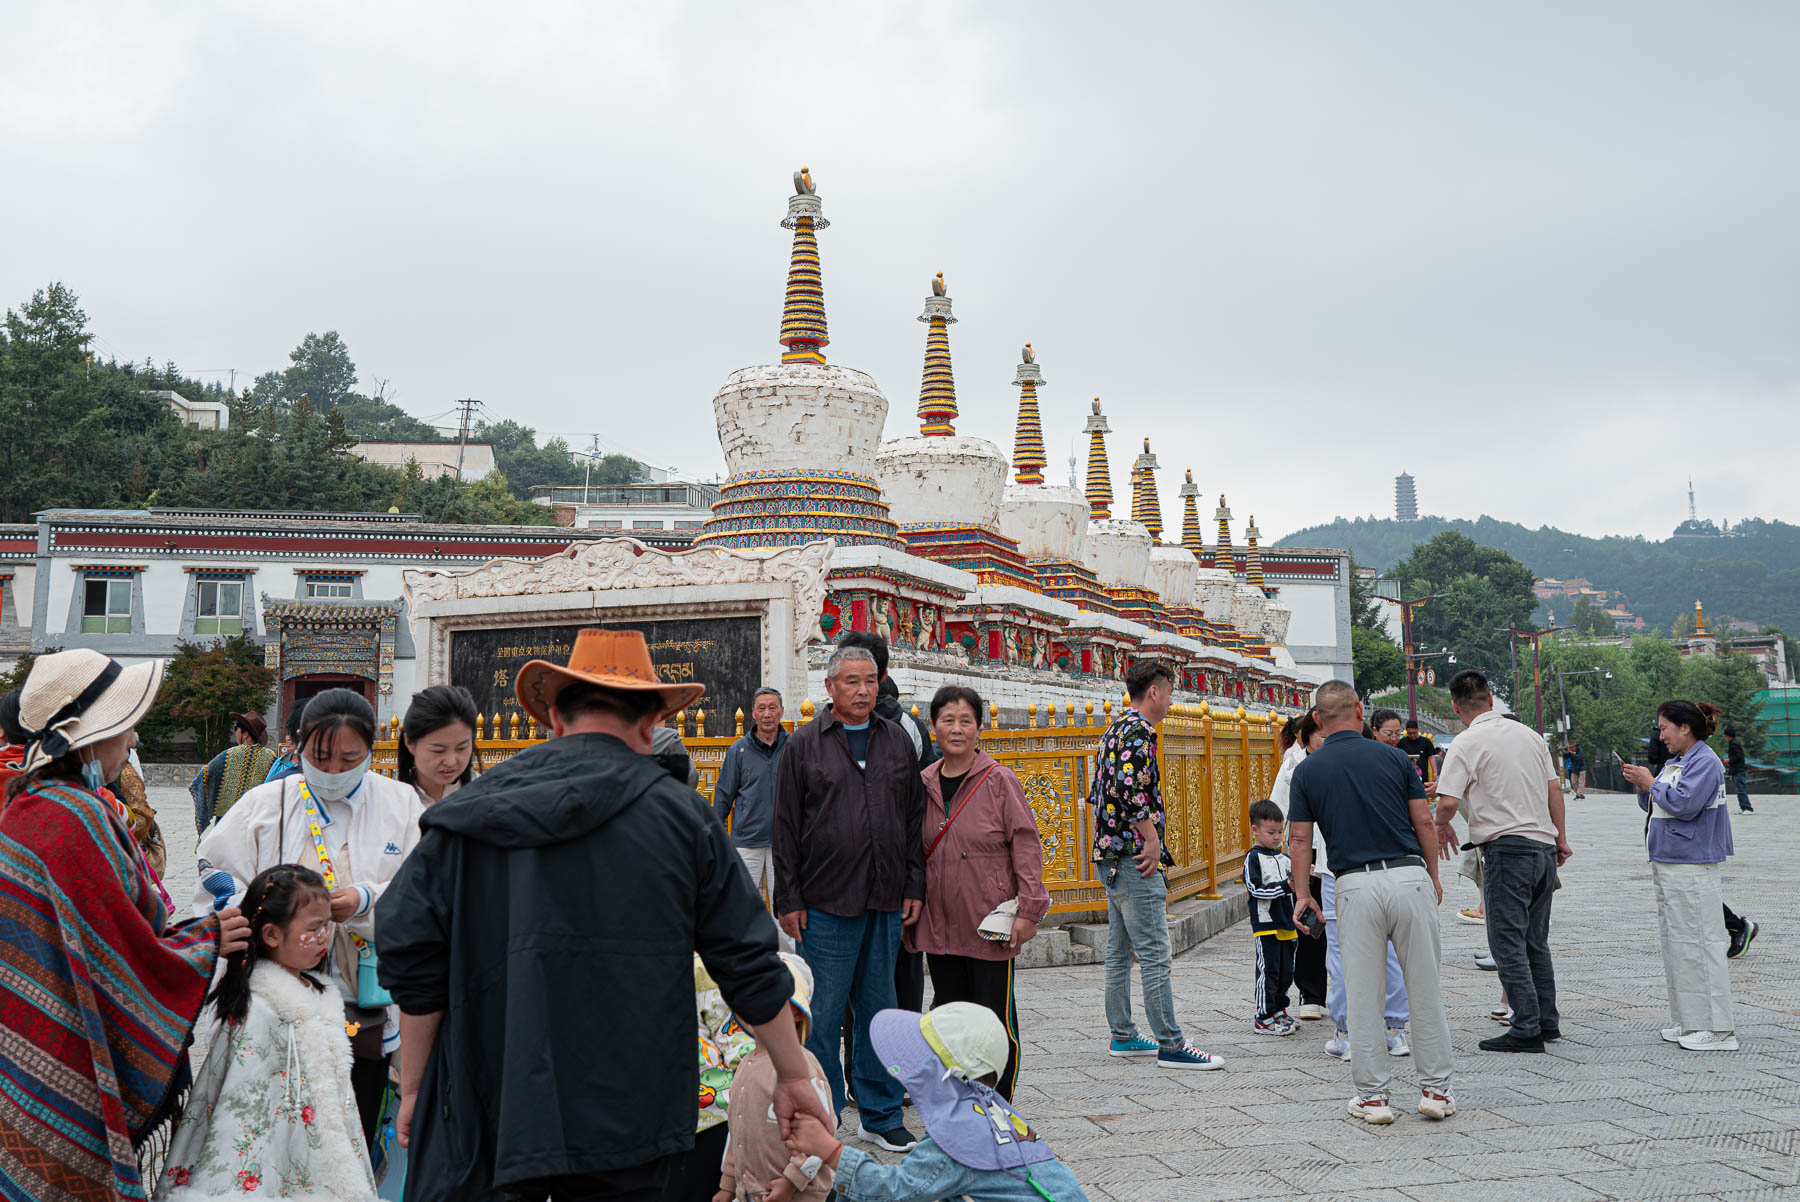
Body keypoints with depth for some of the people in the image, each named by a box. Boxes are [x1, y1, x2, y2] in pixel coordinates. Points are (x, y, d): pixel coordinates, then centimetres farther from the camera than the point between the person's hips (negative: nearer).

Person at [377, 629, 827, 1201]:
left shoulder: (473, 811, 1)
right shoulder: (682, 814, -2)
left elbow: (411, 952, 0)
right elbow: (749, 963, 1)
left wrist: (413, 1088, 11)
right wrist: (793, 1078, 14)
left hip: (486, 1116, 0)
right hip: (630, 1127, 0)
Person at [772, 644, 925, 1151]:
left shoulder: (897, 741, 11)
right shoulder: (804, 744, 1)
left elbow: (914, 818, 12)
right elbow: (786, 827, -1)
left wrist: (914, 886, 5)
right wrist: (789, 899, -5)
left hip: (886, 901, 3)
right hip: (825, 902, -3)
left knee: (878, 1009, 11)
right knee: (822, 1014, 1)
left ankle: (881, 1115, 22)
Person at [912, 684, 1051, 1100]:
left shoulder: (999, 780, -5)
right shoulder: (924, 784, 7)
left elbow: (1027, 845, -7)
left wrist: (1028, 910, -12)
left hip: (988, 924, -4)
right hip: (939, 923, 4)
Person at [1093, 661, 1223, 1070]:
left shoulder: (1113, 731, 17)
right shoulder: (1139, 731, -14)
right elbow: (1130, 788, -27)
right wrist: (1152, 839, -19)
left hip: (1109, 854, 10)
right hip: (1134, 857, -10)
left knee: (1119, 952, 14)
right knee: (1154, 955, -7)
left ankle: (1122, 1036, 21)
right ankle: (1171, 1045, -4)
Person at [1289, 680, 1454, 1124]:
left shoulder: (1307, 770, 2)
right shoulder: (1394, 757, 4)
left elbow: (1300, 839, 2)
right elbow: (1424, 822, 5)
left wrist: (1302, 895, 12)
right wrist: (1433, 877, 17)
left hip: (1355, 886, -1)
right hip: (1410, 876, 1)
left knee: (1362, 994, 6)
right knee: (1425, 988, 10)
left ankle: (1372, 1096, 10)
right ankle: (1435, 1089, 16)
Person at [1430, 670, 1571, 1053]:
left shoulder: (1466, 744, -9)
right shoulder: (1529, 734, 11)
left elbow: (1448, 801, -15)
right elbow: (1554, 788, 13)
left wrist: (1443, 829, 5)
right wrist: (1561, 839, 21)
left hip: (1506, 847, -7)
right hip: (1544, 846, 7)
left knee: (1507, 943, -3)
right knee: (1535, 941, 16)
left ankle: (1527, 1029, -5)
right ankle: (1548, 1021, 20)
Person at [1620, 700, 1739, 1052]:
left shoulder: (1705, 762, -12)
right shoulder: (1675, 762, 16)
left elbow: (1684, 804, -23)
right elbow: (1654, 807, 21)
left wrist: (1651, 783, -11)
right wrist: (1642, 787, 3)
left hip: (1693, 867, -10)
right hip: (1668, 864, 10)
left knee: (1699, 943, -8)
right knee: (1675, 940, 13)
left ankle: (1718, 1029, -3)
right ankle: (1690, 1022, 21)